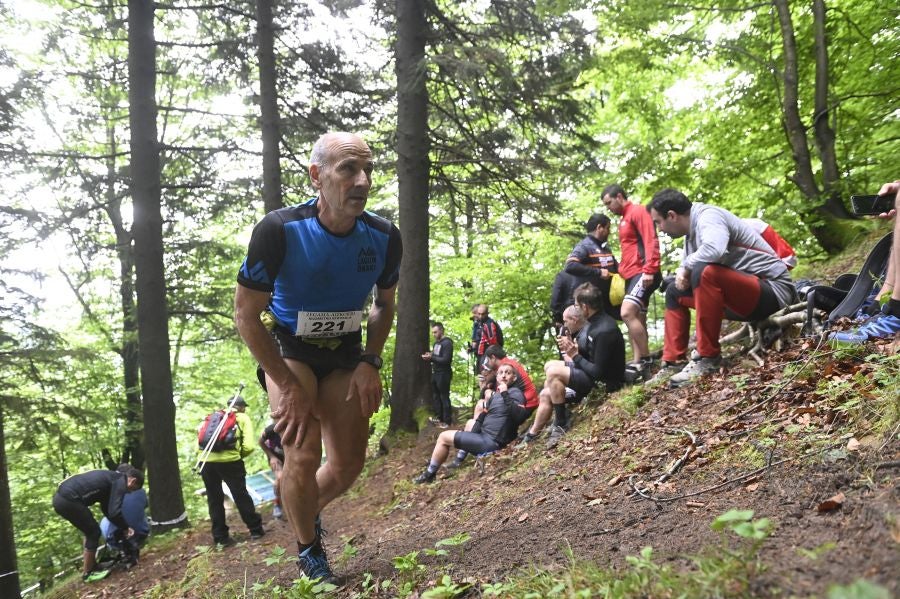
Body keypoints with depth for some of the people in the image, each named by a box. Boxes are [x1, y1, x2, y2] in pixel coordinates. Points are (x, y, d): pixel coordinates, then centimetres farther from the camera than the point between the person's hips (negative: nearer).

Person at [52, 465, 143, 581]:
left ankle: (89, 564, 35)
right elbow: (114, 512, -13)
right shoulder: (121, 482, -5)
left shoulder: (112, 477, 23)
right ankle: (87, 572, 16)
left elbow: (107, 509, 31)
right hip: (69, 501, -10)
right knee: (94, 533, 6)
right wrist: (126, 528, 3)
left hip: (60, 497, 10)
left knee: (90, 530, 24)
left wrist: (123, 527, 29)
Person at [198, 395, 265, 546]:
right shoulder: (243, 418, 14)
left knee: (214, 499, 14)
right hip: (229, 461, -3)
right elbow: (249, 446, 0)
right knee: (241, 495, 10)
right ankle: (256, 530, 18)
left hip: (206, 461, 3)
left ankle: (220, 537, 18)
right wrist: (240, 455, 18)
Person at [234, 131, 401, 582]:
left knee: (348, 465, 4)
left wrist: (370, 364, -8)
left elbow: (384, 305, 4)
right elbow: (245, 313, -17)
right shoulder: (279, 231, -26)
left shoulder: (384, 238, -15)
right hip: (288, 350, -3)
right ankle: (308, 551, 11)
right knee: (303, 456, -18)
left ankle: (307, 509, 38)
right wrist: (290, 387, -18)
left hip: (345, 353, 4)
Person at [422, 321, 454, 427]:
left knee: (444, 397, -4)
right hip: (435, 373, 9)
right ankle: (440, 418, 24)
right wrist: (429, 357, -1)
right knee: (435, 396, 14)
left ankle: (447, 421, 3)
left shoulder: (447, 343, -14)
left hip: (443, 374, -9)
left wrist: (431, 357, -22)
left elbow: (445, 360, -21)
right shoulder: (436, 342, 13)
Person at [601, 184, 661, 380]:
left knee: (627, 312, -23)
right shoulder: (623, 220, 23)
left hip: (642, 273, -10)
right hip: (631, 275, 10)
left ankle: (646, 360, -15)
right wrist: (620, 273, 17)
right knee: (636, 320, 6)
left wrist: (649, 270, -24)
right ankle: (638, 364, 6)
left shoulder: (637, 212, -5)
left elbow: (651, 241, -15)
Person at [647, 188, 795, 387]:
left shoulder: (708, 216, -17)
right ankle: (674, 363, 9)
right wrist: (681, 273, -5)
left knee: (705, 272, -34)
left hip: (773, 291, -10)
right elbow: (689, 270, 19)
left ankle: (709, 358, -23)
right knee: (675, 292, 16)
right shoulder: (692, 229, 9)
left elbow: (714, 250, -39)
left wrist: (687, 265, -20)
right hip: (744, 294, 10)